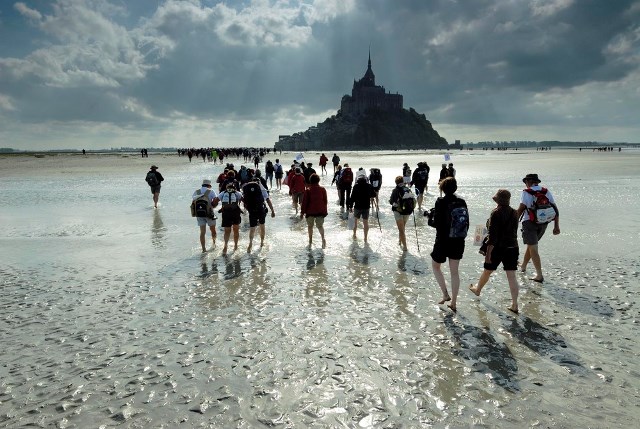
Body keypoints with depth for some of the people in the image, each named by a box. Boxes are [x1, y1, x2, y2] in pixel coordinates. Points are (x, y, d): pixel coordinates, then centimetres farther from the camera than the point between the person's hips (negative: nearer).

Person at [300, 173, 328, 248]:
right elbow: (325, 201, 3)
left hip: (310, 212, -2)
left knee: (310, 226, 16)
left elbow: (304, 202, -9)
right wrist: (325, 211, 14)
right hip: (320, 211, 2)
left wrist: (302, 212, 0)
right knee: (320, 225, 14)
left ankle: (310, 240, 19)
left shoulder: (307, 190, -11)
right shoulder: (323, 189, -3)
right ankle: (323, 238, -9)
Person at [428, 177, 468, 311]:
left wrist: (431, 218, 4)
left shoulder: (441, 202, -15)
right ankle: (453, 303, 19)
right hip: (458, 242, 5)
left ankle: (445, 294, 10)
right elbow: (467, 223, 5)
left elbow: (436, 223, -17)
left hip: (443, 241, -4)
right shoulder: (461, 202, -1)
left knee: (435, 265, 20)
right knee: (454, 271, 14)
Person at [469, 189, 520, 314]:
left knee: (487, 271, 18)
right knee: (512, 276, 2)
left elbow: (492, 236, -19)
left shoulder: (496, 213, -16)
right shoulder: (514, 213, 3)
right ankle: (514, 304, 0)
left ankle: (477, 289, 42)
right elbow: (514, 231, 14)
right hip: (512, 247, 5)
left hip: (498, 248, -5)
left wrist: (488, 253, -17)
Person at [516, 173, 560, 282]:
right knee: (531, 245, 24)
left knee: (533, 249, -4)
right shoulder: (547, 192, 7)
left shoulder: (526, 192, -8)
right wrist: (556, 226, 7)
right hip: (543, 224, 6)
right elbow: (555, 209, 5)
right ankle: (523, 266, 40)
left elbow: (520, 210, -15)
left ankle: (539, 275, -9)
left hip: (529, 223, -6)